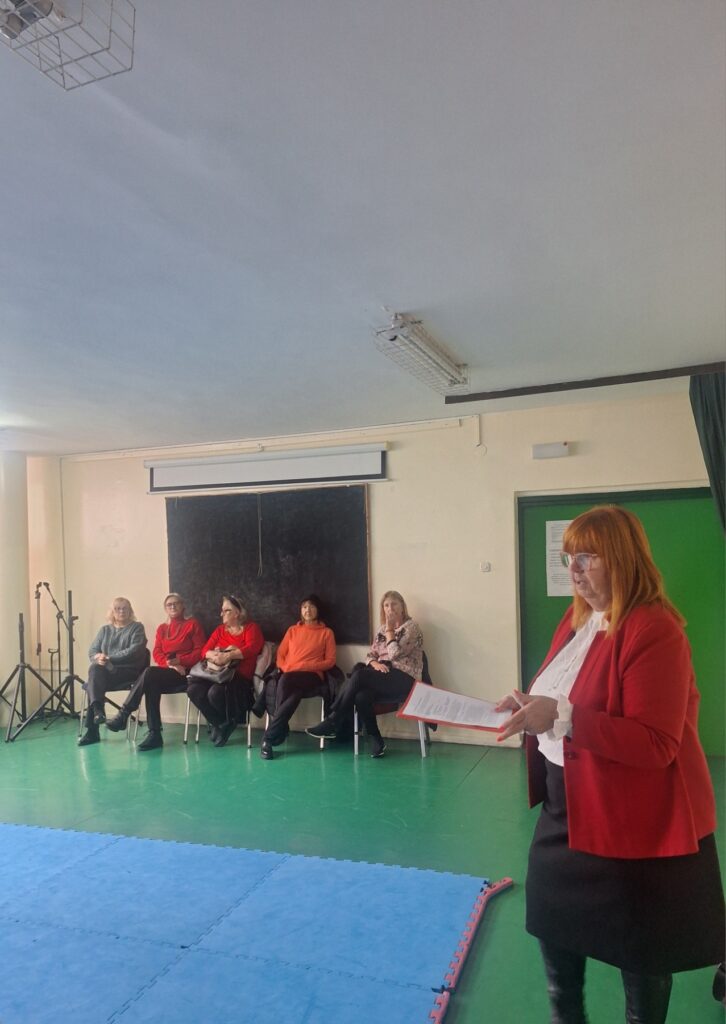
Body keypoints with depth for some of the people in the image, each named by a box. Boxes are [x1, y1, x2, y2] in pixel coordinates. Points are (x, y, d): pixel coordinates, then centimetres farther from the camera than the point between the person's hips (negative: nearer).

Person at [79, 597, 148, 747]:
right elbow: (92, 650, 11)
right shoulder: (104, 629, 21)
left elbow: (135, 650, -10)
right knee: (94, 670, -31)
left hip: (128, 671, -4)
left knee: (94, 677, -29)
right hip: (104, 672, 4)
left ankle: (92, 730, -33)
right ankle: (97, 710, -37)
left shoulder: (137, 627, 6)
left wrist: (110, 658, -18)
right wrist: (98, 657, -14)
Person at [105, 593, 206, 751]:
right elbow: (157, 653, 8)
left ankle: (123, 715, -25)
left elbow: (200, 652, -2)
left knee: (149, 673, -30)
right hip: (165, 674, 4)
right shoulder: (162, 628, 20)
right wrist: (170, 664, -13)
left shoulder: (193, 624, 7)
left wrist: (179, 660, -16)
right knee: (152, 685, -31)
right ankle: (154, 734, -34)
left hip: (185, 673, -4)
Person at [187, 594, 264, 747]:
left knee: (215, 693, -34)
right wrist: (215, 656, -14)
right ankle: (220, 723, -4)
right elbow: (205, 650, 10)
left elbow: (251, 649, -13)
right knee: (193, 689, -23)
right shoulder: (220, 630, 22)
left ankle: (226, 723, -1)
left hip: (239, 677, -6)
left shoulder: (251, 628, 6)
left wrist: (228, 655, -23)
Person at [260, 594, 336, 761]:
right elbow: (280, 655, 19)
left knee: (285, 682, -35)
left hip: (312, 676, -2)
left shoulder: (326, 633, 15)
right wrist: (285, 668, -3)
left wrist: (307, 665, -8)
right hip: (289, 675, 2)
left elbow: (330, 661, 6)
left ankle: (268, 737, -33)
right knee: (294, 696, -37)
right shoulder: (292, 630, 24)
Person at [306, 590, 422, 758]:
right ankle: (375, 740, -22)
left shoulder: (411, 627, -2)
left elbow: (395, 654, -15)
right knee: (362, 696, -31)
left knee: (359, 675, -30)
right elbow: (370, 655, 14)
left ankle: (332, 723, -24)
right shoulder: (382, 629, 19)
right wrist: (375, 664, -8)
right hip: (382, 678, 6)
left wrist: (390, 629, -6)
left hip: (403, 679, -6)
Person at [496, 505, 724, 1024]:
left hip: (635, 821, -8)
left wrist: (561, 717, -34)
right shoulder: (578, 618, 4)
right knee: (555, 921, 22)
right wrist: (531, 706, -4)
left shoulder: (655, 630, -23)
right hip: (567, 805, 9)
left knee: (641, 948, 15)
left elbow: (656, 745, -27)